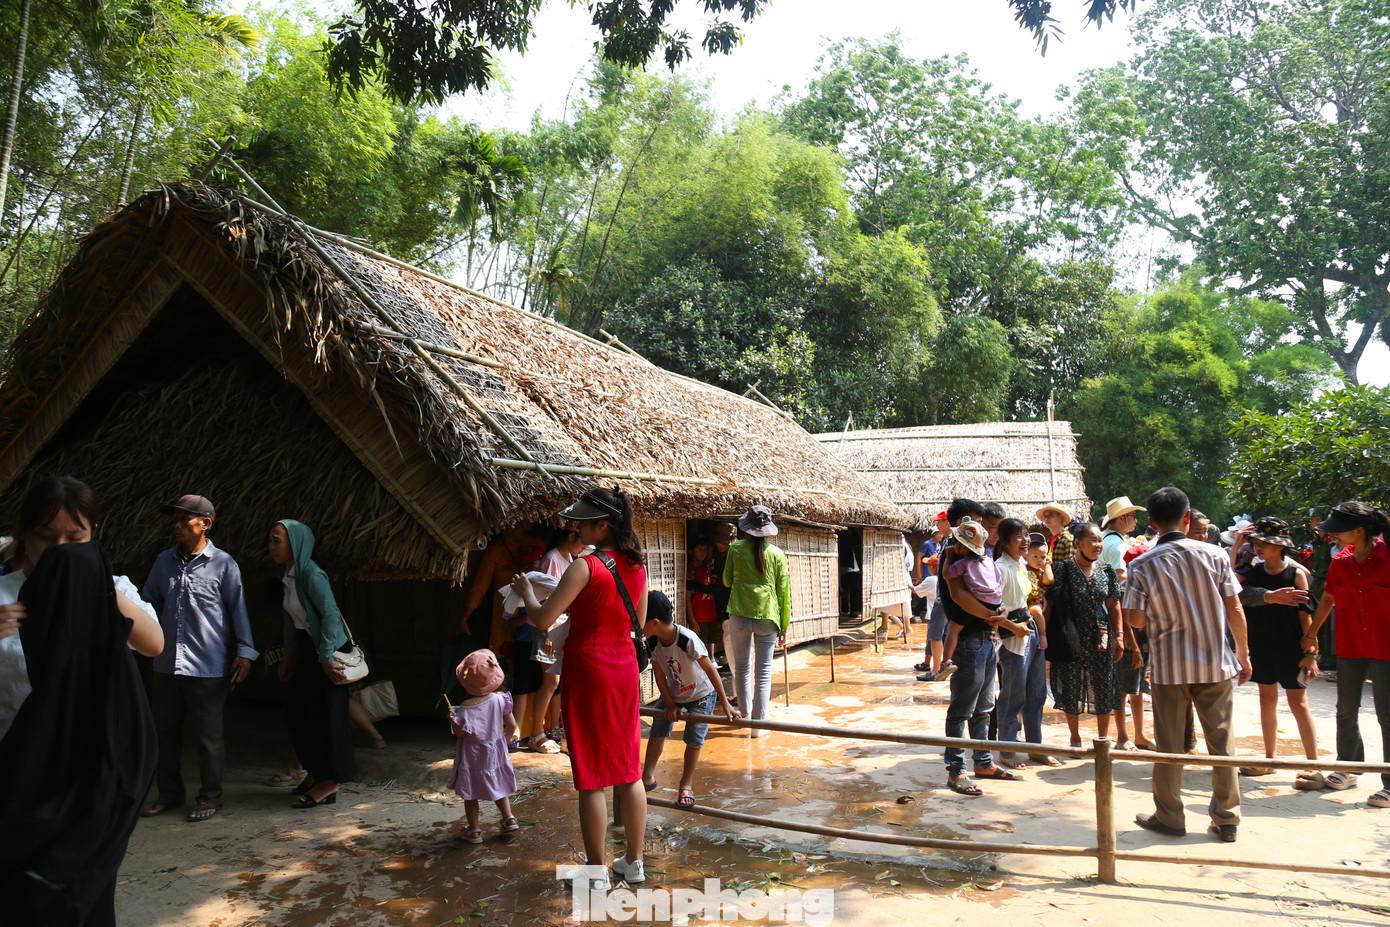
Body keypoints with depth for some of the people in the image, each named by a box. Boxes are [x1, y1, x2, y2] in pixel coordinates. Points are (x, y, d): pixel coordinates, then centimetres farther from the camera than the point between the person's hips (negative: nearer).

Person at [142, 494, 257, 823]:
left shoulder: (223, 563, -3)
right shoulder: (164, 561, 9)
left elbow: (237, 607, -2)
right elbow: (148, 602, 17)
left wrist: (244, 650, -6)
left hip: (208, 666, -5)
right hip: (167, 664, 5)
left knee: (207, 734, 4)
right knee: (165, 730, 15)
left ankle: (210, 796, 17)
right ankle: (169, 792, 31)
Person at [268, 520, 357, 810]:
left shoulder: (311, 574, -22)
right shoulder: (288, 574, 6)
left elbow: (330, 614, -24)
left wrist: (326, 657, -22)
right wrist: (289, 654, 16)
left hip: (329, 652, -9)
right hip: (308, 651, 9)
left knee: (324, 715, -2)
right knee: (298, 712, 15)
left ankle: (329, 784, 10)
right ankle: (316, 772, 31)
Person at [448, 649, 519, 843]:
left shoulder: (464, 708, -21)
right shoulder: (500, 700, -12)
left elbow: (460, 733, -17)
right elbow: (511, 725, -5)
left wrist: (453, 719, 0)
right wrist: (506, 737, 15)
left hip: (471, 758, -3)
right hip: (496, 754, 3)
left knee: (470, 794, 12)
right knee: (499, 788, 23)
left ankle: (474, 830, 18)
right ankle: (509, 818, 19)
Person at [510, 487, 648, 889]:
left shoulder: (585, 567, -17)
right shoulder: (637, 565, 4)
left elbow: (542, 619, -18)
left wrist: (526, 592, 1)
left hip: (588, 668, -7)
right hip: (625, 667, 7)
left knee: (592, 777, 5)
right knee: (628, 769, 15)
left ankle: (596, 871, 16)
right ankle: (633, 861, 26)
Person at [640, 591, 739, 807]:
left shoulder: (688, 640, -36)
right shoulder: (652, 642, -20)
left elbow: (711, 671, -28)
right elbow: (659, 674, -8)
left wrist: (725, 704, -24)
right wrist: (670, 704, -9)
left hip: (701, 694, -5)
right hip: (673, 693, 5)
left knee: (694, 739, -4)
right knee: (657, 731, 2)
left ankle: (686, 785, 15)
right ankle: (648, 777, 21)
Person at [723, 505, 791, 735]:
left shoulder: (736, 548, -2)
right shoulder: (777, 553, -1)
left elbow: (727, 580, 10)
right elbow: (784, 591, 2)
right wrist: (784, 625, 9)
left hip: (740, 615, 1)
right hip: (768, 616, 0)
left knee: (742, 668, 16)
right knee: (763, 672, 5)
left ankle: (746, 716, 25)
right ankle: (758, 725, 5)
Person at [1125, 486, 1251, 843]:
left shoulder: (1142, 565, -10)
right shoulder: (1214, 555, -4)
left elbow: (1135, 619, -11)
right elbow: (1234, 609, -1)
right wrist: (1243, 653, 11)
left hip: (1170, 666, -2)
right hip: (1216, 665, 2)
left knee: (1169, 745, 9)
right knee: (1221, 741, 12)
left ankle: (1169, 817, 19)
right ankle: (1227, 820, 21)